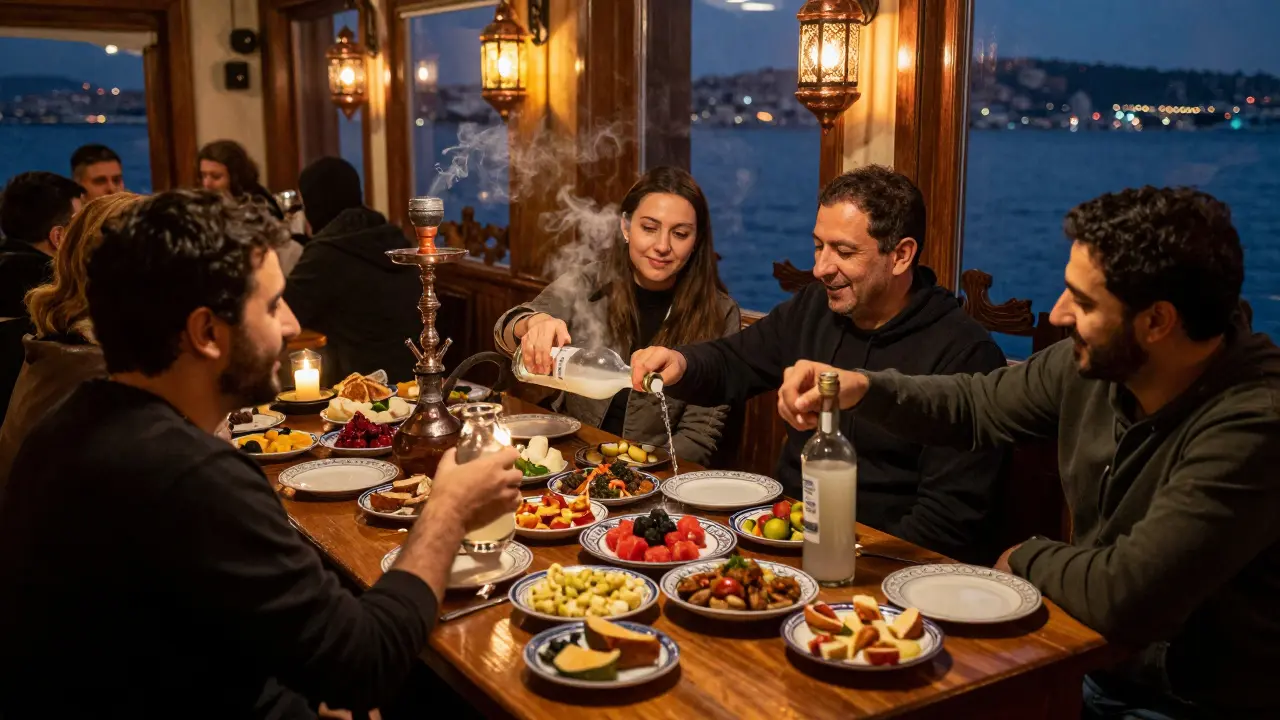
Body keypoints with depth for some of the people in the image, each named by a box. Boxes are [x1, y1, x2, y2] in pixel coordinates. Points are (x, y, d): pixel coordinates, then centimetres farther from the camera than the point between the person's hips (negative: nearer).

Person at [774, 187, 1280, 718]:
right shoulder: (1096, 360, -8)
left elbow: (1123, 596, -34)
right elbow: (976, 405, 8)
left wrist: (1027, 560, -12)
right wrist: (862, 389, -9)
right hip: (1090, 662, 6)